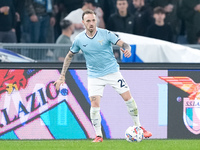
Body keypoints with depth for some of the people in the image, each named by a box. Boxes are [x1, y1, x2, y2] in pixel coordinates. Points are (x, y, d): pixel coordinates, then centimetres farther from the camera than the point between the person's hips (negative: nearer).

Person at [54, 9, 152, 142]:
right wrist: (62, 76, 4)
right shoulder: (79, 39, -4)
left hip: (112, 71, 0)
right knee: (95, 104, -13)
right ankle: (98, 135, -2)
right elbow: (70, 56, 9)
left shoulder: (106, 34, -10)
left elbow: (123, 44, -13)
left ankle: (139, 127, 13)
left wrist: (127, 49, -38)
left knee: (128, 98, -3)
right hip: (94, 75, 0)